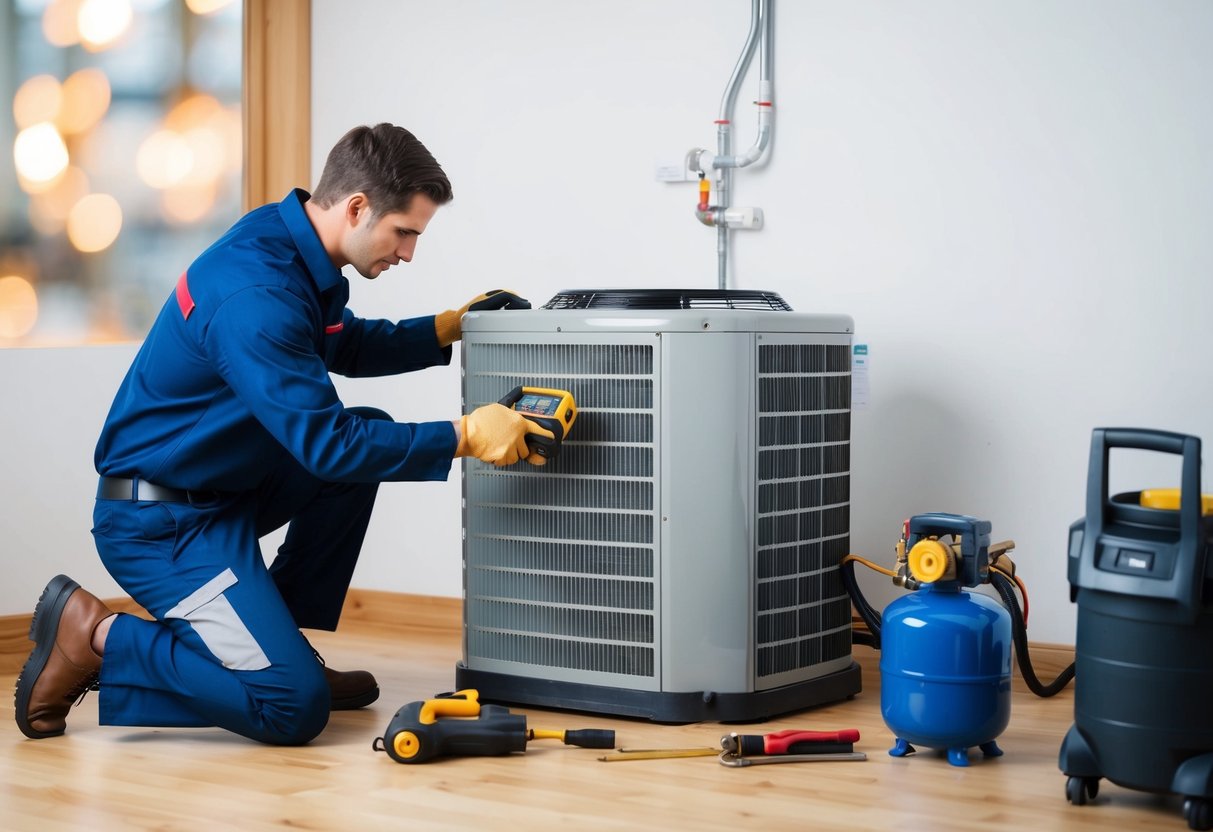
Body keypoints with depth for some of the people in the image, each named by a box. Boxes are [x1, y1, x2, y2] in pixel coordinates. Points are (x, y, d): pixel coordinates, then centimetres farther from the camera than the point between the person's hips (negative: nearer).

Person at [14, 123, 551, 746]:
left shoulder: (294, 248, 4)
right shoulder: (256, 296, -27)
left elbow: (350, 348, 23)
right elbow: (326, 443, -27)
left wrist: (449, 327, 9)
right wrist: (464, 436, -23)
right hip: (160, 524, -10)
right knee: (294, 708, -16)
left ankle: (284, 642, 12)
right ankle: (94, 639, -3)